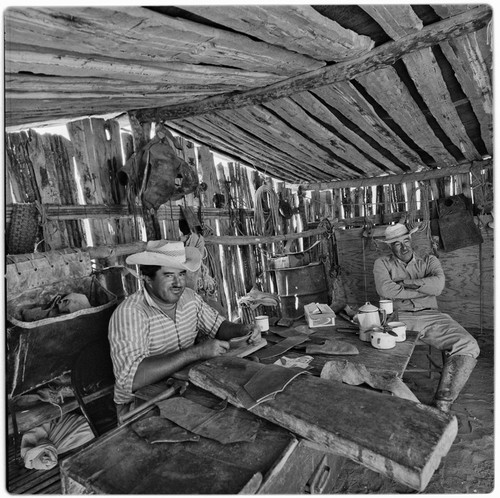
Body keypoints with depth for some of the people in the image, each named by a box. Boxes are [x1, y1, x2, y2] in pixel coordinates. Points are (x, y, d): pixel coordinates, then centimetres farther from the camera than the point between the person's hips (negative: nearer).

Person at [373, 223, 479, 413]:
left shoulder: (429, 260, 18)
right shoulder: (382, 264, 12)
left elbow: (438, 284, -5)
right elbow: (385, 290, -9)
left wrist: (402, 283, -5)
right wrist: (423, 289, -3)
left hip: (430, 316, 2)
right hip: (398, 317, -2)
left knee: (468, 346, -23)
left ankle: (442, 404, -15)